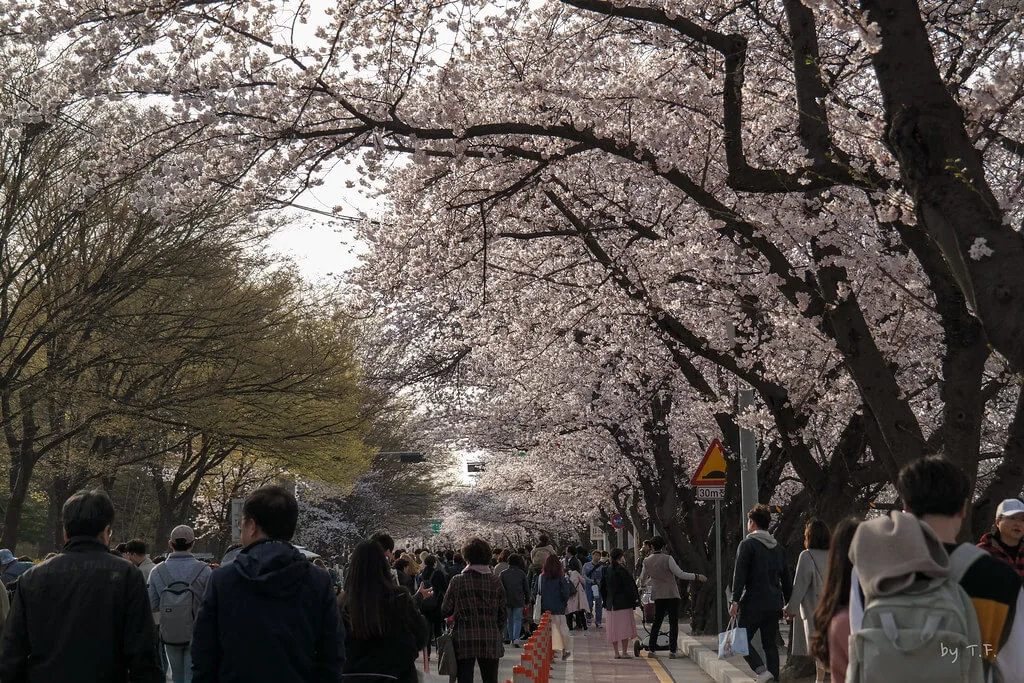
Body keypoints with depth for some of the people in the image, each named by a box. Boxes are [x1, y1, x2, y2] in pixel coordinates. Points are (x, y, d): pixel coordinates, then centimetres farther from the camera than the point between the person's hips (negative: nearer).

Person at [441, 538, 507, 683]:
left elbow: (445, 611, 0)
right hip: (490, 641, 2)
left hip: (464, 640, -2)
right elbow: (503, 614, 4)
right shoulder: (495, 581, 0)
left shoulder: (457, 581, -6)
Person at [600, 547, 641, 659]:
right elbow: (629, 585, -14)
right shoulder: (621, 569, -14)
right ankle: (624, 652, 0)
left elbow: (602, 587, 11)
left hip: (611, 604, 6)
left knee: (614, 628, 10)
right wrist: (635, 599, -6)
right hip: (624, 603, -6)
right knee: (624, 626, 0)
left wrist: (606, 601, 19)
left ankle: (616, 652, 12)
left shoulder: (606, 570, 5)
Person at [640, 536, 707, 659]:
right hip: (672, 594, -4)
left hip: (658, 595, 4)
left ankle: (651, 649, 11)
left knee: (657, 621, 14)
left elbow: (642, 579, 16)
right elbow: (680, 574, -15)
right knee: (673, 622, 1)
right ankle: (672, 650, -4)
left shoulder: (647, 561, 2)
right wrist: (697, 577, -8)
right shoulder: (667, 559, -12)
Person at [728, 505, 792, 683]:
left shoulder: (747, 544, -6)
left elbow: (739, 574, -14)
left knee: (743, 640, 1)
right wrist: (789, 604, 21)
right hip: (774, 604, 6)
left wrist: (735, 601, -16)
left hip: (753, 602, -6)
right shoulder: (778, 547, 14)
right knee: (770, 644, 9)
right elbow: (787, 578, 16)